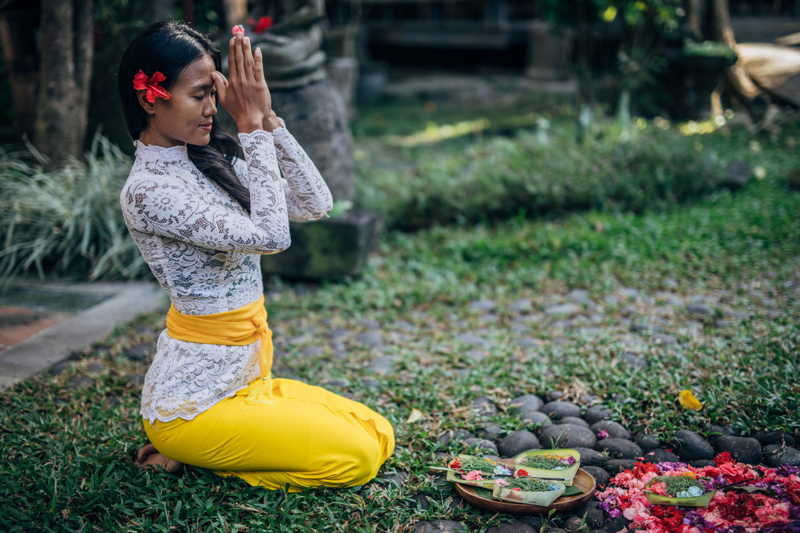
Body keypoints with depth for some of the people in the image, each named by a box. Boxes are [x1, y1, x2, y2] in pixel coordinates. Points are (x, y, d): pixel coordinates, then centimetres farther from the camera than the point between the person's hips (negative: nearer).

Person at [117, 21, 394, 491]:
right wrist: (253, 126, -22)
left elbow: (316, 205, -1)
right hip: (192, 399, -9)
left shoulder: (213, 161, 6)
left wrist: (268, 116, -8)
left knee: (379, 435, 9)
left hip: (246, 378, 9)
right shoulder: (148, 190, -20)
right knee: (356, 458, -10)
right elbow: (270, 235, -28)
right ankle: (184, 452, 2)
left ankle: (196, 449, 12)